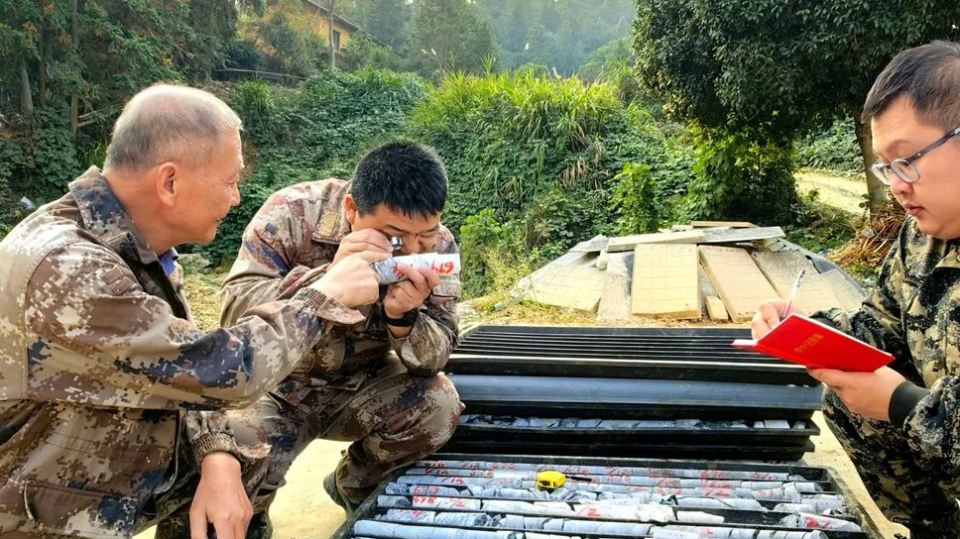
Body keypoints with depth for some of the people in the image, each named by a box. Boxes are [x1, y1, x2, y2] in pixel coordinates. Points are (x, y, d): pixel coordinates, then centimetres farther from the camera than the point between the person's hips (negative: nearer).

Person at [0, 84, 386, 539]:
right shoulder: (64, 270, -33)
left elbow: (183, 368, 1)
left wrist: (218, 459, -16)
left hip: (113, 467, 8)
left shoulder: (137, 243, -4)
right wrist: (325, 296, -18)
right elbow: (218, 370, -30)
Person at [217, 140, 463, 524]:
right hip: (279, 387, -2)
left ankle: (355, 486, 9)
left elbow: (434, 360, -14)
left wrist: (403, 317, -37)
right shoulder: (293, 213, -22)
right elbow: (234, 311, -29)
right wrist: (329, 276, -44)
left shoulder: (437, 246, -14)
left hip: (361, 389, 3)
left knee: (439, 405, -23)